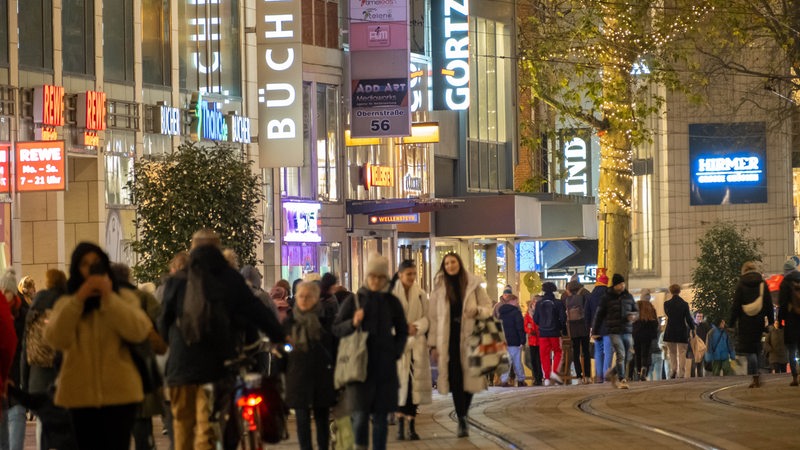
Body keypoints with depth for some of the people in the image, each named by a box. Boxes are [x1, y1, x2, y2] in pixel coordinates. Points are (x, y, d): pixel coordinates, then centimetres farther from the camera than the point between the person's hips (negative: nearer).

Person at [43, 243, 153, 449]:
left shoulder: (124, 298, 7)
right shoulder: (66, 305, 9)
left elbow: (139, 332, -12)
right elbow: (56, 340, -9)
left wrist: (109, 298, -17)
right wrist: (78, 300, -15)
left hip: (120, 392, -1)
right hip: (81, 394, 1)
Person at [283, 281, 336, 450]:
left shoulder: (327, 322, 2)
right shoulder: (290, 323, 5)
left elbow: (336, 349, 4)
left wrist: (337, 375, -1)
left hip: (322, 377, -1)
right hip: (298, 377, 1)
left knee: (322, 417, 5)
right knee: (302, 419, 1)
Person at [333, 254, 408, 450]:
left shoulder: (392, 302, 7)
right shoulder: (354, 300, 2)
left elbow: (402, 331, 18)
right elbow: (336, 329, 3)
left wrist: (396, 352, 5)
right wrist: (353, 323, -15)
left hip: (385, 367, 2)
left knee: (380, 417, 4)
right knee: (360, 414, -11)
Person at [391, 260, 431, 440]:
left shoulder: (421, 294, 8)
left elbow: (427, 318, 6)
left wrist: (416, 327, -13)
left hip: (416, 345, 3)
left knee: (415, 384, 0)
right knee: (400, 383, -6)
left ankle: (412, 426, 4)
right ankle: (401, 425, -1)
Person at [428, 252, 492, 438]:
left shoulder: (473, 285, 4)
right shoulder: (439, 288, 5)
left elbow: (488, 308, 8)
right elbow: (434, 318, 3)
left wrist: (477, 311, -15)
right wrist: (433, 345, -1)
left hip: (469, 337, 0)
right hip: (448, 338, 0)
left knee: (469, 378, 0)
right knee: (455, 380, -6)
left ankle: (463, 414, 21)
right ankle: (462, 422, -1)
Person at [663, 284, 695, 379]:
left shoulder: (667, 304, -5)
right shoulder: (684, 304, -8)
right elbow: (688, 318, -5)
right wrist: (692, 327, 11)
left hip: (670, 332, 1)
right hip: (682, 332, -1)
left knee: (672, 353, 14)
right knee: (682, 353, 3)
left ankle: (673, 371, 2)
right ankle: (681, 374, -2)